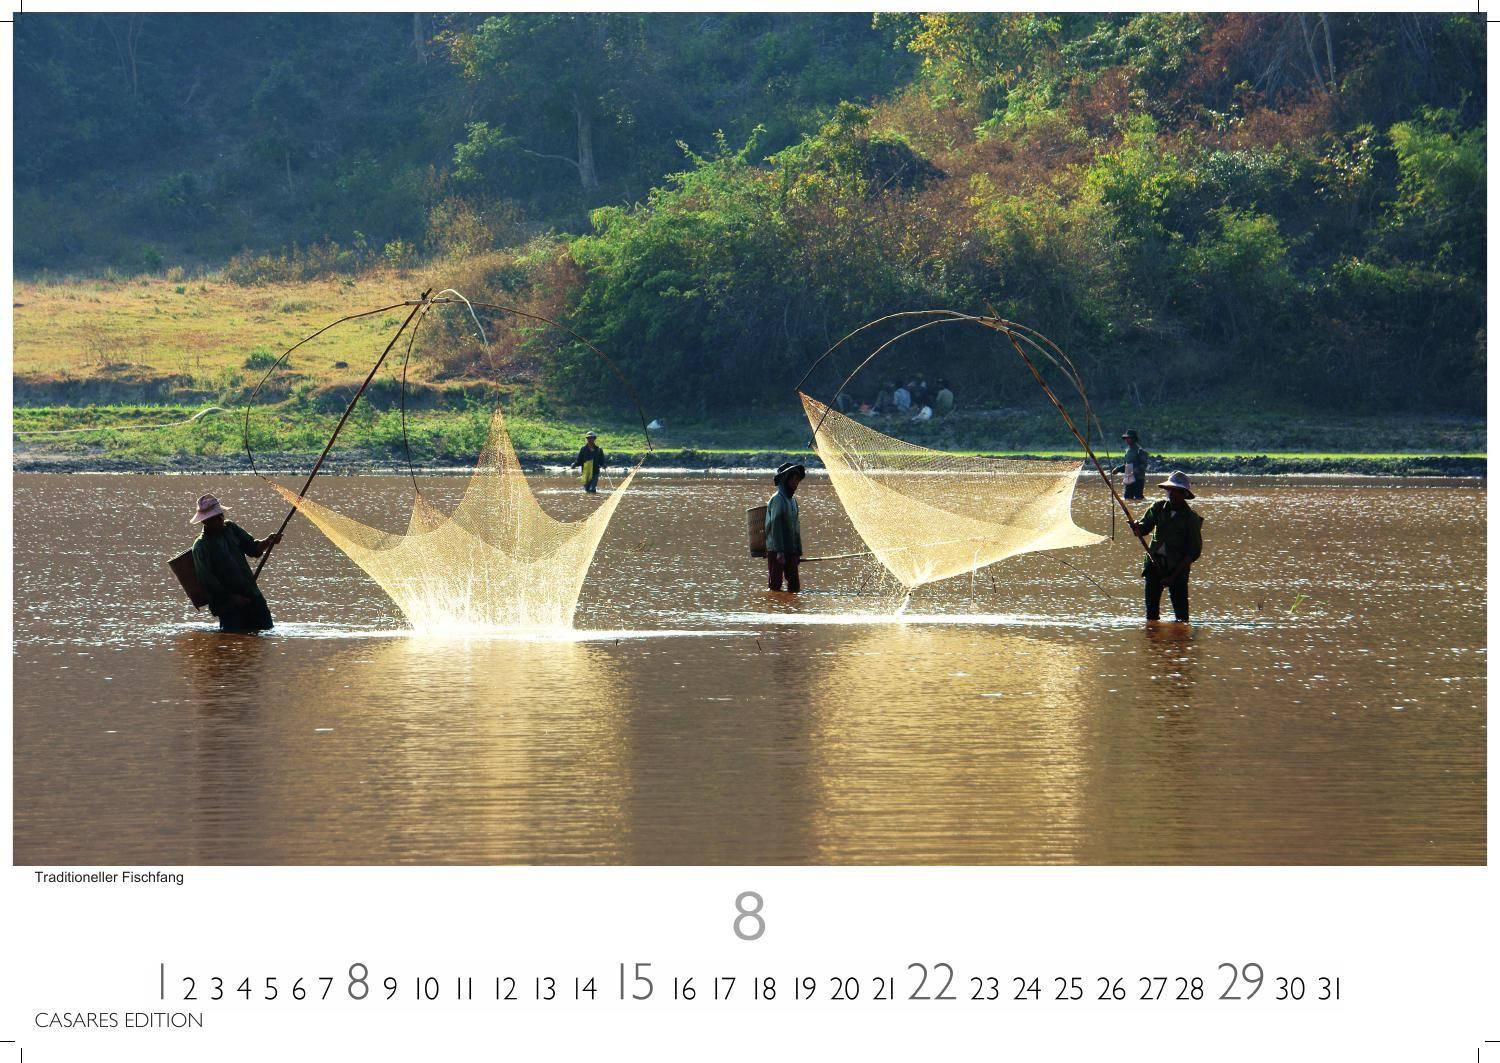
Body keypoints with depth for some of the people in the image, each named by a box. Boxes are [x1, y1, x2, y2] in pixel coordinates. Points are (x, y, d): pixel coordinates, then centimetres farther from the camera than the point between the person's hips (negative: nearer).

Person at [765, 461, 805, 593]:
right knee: (776, 584, -6)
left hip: (790, 551, 8)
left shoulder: (792, 501, 16)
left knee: (794, 585, 6)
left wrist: (798, 552, 17)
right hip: (776, 551, -8)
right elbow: (775, 526, -17)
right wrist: (779, 552, -22)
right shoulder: (777, 499, -11)